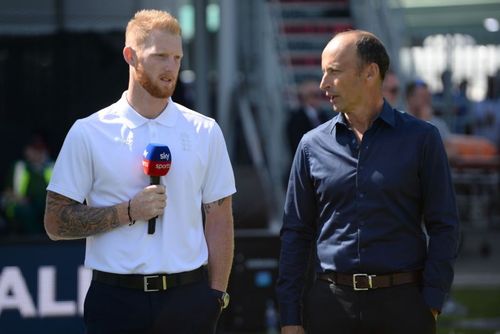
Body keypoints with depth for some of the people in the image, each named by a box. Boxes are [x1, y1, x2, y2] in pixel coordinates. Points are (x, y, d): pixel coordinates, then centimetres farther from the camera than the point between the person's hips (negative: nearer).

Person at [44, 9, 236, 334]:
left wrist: (216, 295, 1)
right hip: (116, 299, -1)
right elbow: (56, 223, 0)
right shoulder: (88, 133, 2)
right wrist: (128, 211, -11)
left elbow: (219, 221, 9)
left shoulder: (205, 132, 8)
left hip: (188, 298, 2)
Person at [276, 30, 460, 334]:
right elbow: (295, 234, 9)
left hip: (402, 306, -2)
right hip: (331, 305, 2)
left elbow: (444, 227, 1)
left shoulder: (421, 138, 1)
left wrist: (431, 306, -7)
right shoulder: (313, 145, 7)